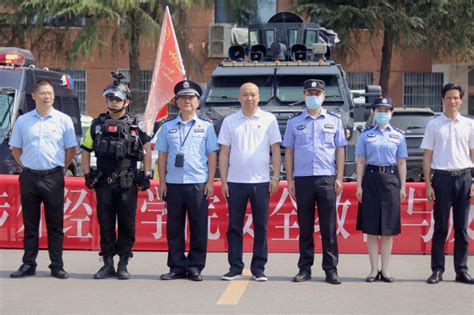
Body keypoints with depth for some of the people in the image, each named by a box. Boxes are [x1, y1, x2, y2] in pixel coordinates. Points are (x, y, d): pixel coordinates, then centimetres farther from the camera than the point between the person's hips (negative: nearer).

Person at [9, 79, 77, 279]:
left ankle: (57, 266, 7)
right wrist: (26, 166, 6)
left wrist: (61, 168, 2)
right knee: (30, 224, 8)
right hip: (29, 177, 2)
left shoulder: (63, 120, 2)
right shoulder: (23, 121, 7)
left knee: (55, 224, 2)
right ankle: (28, 265, 15)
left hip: (53, 177, -2)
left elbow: (71, 149, 7)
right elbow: (15, 149, 15)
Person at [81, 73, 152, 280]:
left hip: (127, 183, -2)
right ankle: (108, 263, 13)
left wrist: (146, 175, 3)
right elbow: (86, 150, 15)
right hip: (103, 183, 2)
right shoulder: (97, 124, 10)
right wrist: (87, 175, 6)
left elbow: (146, 150, 10)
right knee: (105, 224, 5)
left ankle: (123, 264, 10)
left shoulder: (135, 125, 5)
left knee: (127, 224, 1)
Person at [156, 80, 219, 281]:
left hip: (198, 184, -2)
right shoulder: (168, 126, 11)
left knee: (198, 227, 1)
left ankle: (195, 267, 8)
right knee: (174, 227, 5)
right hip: (173, 184, 2)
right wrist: (162, 182, 4)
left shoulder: (206, 126, 7)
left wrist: (210, 182, -3)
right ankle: (177, 267, 12)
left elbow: (212, 156, 5)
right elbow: (162, 155, 10)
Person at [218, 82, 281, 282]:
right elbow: (224, 152, 7)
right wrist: (223, 180, 1)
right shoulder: (230, 121, 8)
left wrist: (275, 177, -2)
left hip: (261, 181, -1)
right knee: (234, 226, 4)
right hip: (235, 181, 1)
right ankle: (235, 267, 11)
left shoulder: (268, 120, 5)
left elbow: (275, 150, 5)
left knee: (261, 226, 2)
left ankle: (258, 269, 9)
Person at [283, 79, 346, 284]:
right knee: (305, 227, 5)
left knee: (328, 226, 0)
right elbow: (288, 151, 9)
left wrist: (339, 178, 1)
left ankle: (331, 269, 5)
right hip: (302, 179, 1)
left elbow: (340, 150, 8)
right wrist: (289, 179, 3)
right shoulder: (294, 121, 9)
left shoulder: (334, 120, 9)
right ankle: (305, 269, 11)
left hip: (327, 178, 0)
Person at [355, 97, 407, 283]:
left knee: (388, 229, 2)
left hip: (391, 179, 0)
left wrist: (402, 187, 2)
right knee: (371, 228, 1)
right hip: (371, 178, 0)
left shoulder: (398, 136, 8)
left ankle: (385, 270, 9)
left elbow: (401, 163, 7)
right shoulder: (366, 135, 7)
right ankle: (374, 270, 7)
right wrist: (359, 185, -2)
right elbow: (361, 162, 5)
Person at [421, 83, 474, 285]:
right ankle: (437, 270, 6)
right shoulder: (434, 125, 4)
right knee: (440, 227, 2)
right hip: (442, 177, -1)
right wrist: (428, 184, -3)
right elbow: (427, 156, 4)